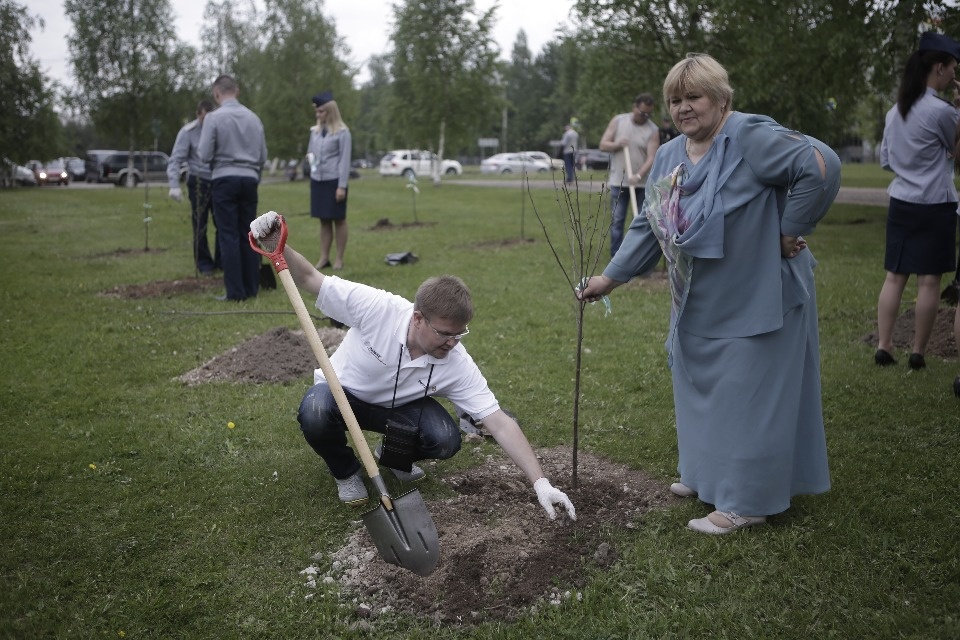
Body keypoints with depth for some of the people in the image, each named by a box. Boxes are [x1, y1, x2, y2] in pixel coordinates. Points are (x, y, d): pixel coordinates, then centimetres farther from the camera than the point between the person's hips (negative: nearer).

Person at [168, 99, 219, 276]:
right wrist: (174, 185, -24)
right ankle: (204, 263, 12)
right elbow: (175, 160, -12)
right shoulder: (188, 132, -9)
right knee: (200, 225, 0)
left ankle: (222, 261, 14)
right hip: (199, 182, -2)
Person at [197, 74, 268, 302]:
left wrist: (199, 150, 14)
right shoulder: (253, 117, 6)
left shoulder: (214, 117, -7)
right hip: (249, 179, 4)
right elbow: (263, 156, 9)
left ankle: (235, 291, -3)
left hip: (225, 179, -4)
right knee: (248, 234, 9)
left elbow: (205, 155, -8)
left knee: (229, 235, -1)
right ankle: (251, 287, 12)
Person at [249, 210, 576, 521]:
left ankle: (393, 456, 12)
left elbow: (500, 423, -26)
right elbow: (310, 279, -24)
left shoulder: (458, 364, -25)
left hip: (399, 405, 2)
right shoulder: (377, 307, -33)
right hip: (342, 390, -2)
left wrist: (541, 483, -32)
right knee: (315, 413, -38)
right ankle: (344, 470, -2)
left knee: (446, 440, -25)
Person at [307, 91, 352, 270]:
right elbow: (310, 151, 23)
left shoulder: (342, 132, -6)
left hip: (334, 180, -5)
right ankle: (324, 258, 12)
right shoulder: (315, 131, 10)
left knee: (338, 220, 3)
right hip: (317, 180, 5)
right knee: (323, 220, 8)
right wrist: (310, 157, -2)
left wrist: (342, 186, -13)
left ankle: (339, 259, 9)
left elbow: (345, 160, -9)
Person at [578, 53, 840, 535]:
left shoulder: (749, 137, -17)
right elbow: (648, 227, 12)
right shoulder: (668, 157, 8)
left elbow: (821, 165, -25)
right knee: (700, 389, 18)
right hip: (697, 308, 8)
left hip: (757, 303, -8)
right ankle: (707, 476, 36)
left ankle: (746, 502, 13)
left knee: (749, 398, 0)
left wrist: (791, 231, -19)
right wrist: (610, 277, 7)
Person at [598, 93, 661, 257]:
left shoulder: (653, 130, -3)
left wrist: (638, 176, -27)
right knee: (617, 220, -1)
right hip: (618, 181, 0)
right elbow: (603, 145, 4)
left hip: (643, 183, 0)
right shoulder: (618, 121, 2)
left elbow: (651, 158, -12)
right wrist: (616, 144, -17)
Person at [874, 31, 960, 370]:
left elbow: (885, 160, 12)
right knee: (929, 280, 1)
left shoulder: (895, 111, 7)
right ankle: (918, 352, 7)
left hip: (900, 203, 6)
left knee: (894, 276, 7)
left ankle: (884, 346, 6)